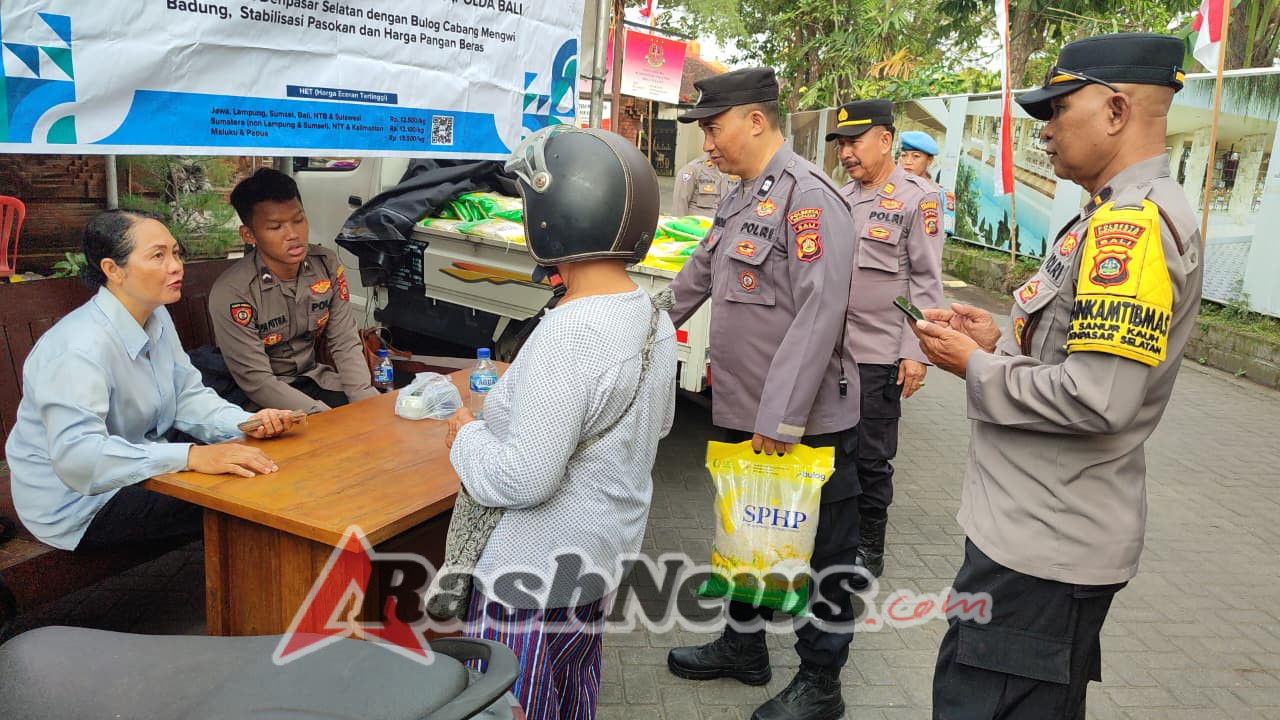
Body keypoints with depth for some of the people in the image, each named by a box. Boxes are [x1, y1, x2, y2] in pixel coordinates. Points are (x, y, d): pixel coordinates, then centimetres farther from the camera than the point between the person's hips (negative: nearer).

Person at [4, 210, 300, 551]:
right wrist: (191, 456, -45)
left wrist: (248, 423, -17)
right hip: (77, 507, -9)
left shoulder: (157, 318, 1)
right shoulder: (79, 350, -29)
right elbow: (76, 455, -39)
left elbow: (188, 395, 3)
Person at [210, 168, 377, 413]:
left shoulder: (328, 264, -5)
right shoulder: (231, 293, -20)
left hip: (315, 378, 5)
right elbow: (257, 382, -19)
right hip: (264, 402, -5)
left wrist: (369, 402, -20)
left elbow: (346, 344, -4)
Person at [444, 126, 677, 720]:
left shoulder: (567, 337, -29)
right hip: (604, 554, 9)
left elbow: (523, 479, -29)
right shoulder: (654, 318, -1)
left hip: (539, 568, -9)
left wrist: (468, 433, -10)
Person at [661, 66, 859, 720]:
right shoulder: (739, 201, 13)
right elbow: (695, 280, 23)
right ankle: (743, 646, 42)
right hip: (743, 418, 9)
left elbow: (819, 314, -24)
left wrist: (782, 420, -23)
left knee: (818, 551, 8)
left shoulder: (808, 198, -18)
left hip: (806, 424, -9)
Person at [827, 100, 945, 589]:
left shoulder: (917, 198, -7)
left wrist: (916, 352, -13)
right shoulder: (842, 197, 12)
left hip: (879, 353, -6)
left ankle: (869, 550, 20)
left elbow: (926, 281, -9)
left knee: (871, 458, 4)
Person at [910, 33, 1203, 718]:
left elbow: (1099, 400, -28)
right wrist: (1002, 341, 7)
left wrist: (977, 368, -13)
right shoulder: (1119, 214, 14)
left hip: (1044, 544, -11)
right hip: (1047, 526, 11)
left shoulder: (1133, 223, -19)